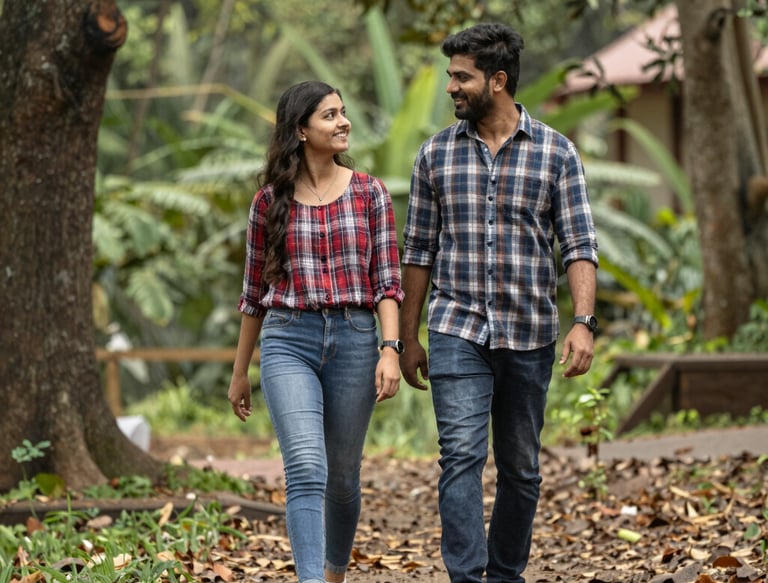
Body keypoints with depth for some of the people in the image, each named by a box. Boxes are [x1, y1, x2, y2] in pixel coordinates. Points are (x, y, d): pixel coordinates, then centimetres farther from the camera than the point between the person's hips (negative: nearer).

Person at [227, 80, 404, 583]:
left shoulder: (370, 194, 4)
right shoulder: (271, 201, 5)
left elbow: (386, 281, 1)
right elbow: (255, 290, 13)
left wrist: (390, 349, -13)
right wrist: (240, 372, 16)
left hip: (354, 340, 1)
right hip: (288, 342, -1)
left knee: (342, 477, 11)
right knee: (307, 471, -18)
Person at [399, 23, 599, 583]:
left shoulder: (556, 152, 0)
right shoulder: (436, 154, 5)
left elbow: (579, 245, -3)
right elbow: (419, 252, 9)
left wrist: (584, 322, -16)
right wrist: (409, 338, 8)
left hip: (530, 335, 0)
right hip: (458, 332, 0)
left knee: (521, 467, 10)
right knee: (462, 455, -14)